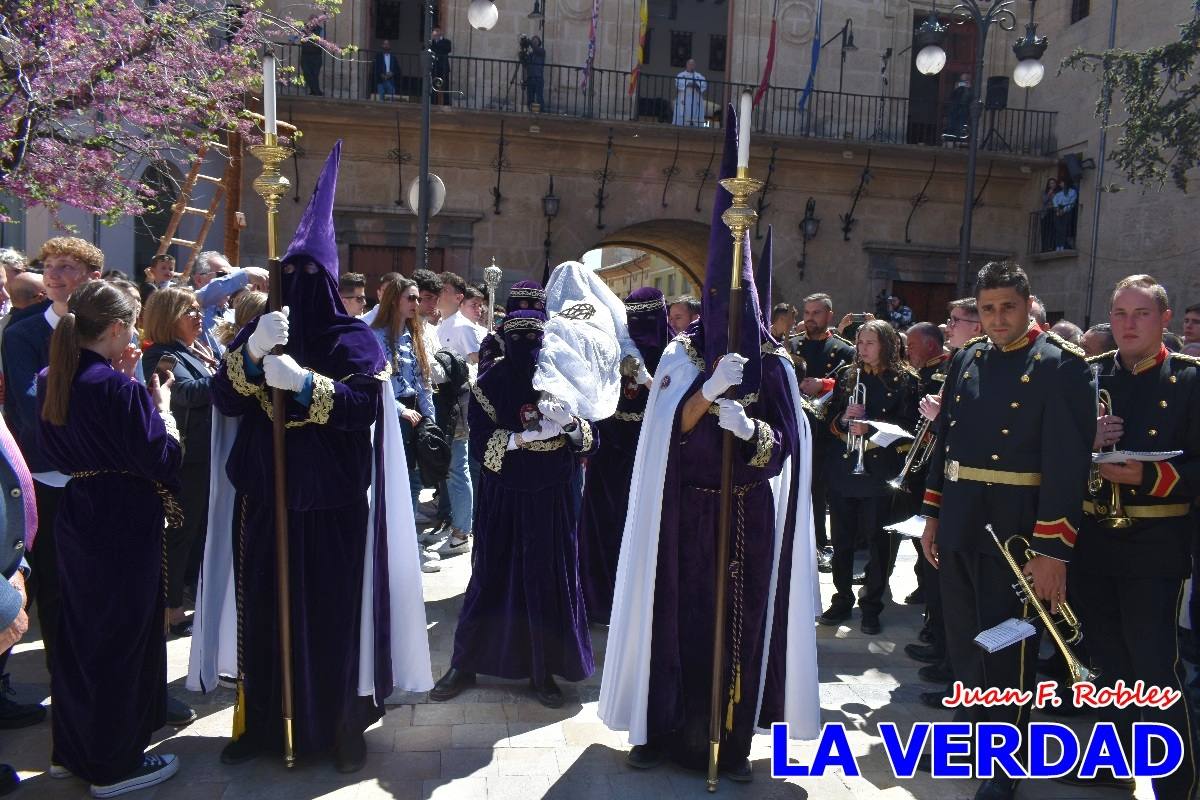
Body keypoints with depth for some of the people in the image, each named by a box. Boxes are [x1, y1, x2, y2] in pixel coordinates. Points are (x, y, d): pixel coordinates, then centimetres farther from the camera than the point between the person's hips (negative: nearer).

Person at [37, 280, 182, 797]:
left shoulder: (49, 381, 4)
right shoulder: (118, 388, -21)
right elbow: (162, 459, -20)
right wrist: (162, 406, -5)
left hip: (75, 518, 8)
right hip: (125, 526, -8)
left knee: (79, 632, 20)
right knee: (122, 638, 4)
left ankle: (72, 748, 35)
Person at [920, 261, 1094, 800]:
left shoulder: (1061, 366, -10)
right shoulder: (965, 360, 8)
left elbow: (1067, 464, -16)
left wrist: (1052, 552, -19)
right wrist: (932, 515, 11)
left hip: (1015, 528, -6)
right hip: (959, 523, 6)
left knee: (1008, 647, 5)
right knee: (963, 637, 19)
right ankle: (969, 728, 40)